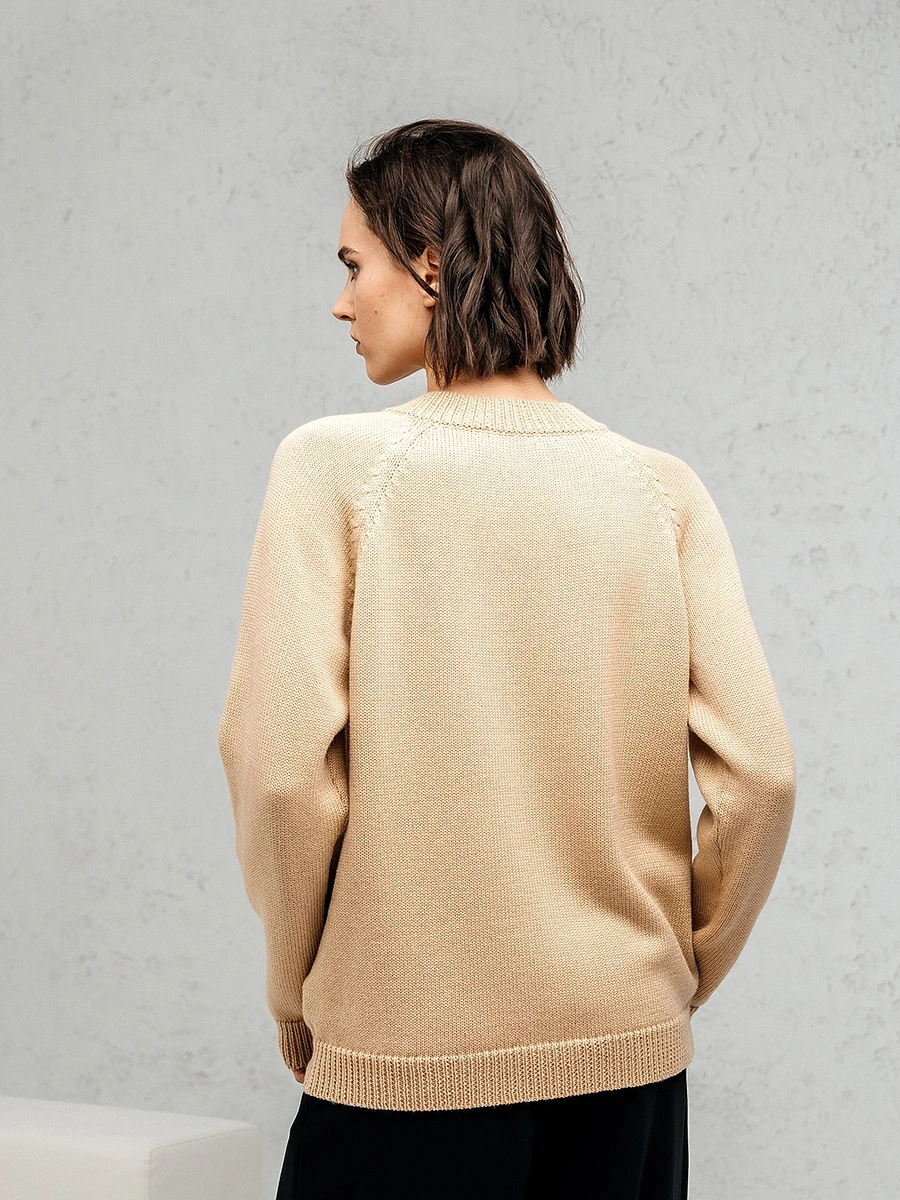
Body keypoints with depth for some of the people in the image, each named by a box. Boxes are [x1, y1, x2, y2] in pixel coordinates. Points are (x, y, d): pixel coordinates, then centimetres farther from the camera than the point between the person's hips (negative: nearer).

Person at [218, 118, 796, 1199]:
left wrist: (296, 992, 1)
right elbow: (760, 776, -4)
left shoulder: (337, 465, -7)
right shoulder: (661, 489, 0)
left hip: (407, 1065, -3)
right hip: (631, 1058, 3)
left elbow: (282, 769, -14)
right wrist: (679, 973, 10)